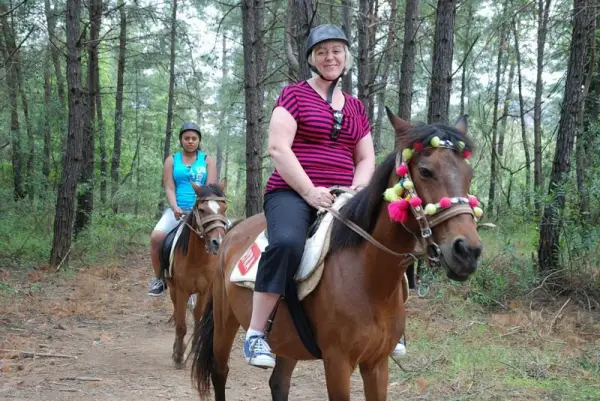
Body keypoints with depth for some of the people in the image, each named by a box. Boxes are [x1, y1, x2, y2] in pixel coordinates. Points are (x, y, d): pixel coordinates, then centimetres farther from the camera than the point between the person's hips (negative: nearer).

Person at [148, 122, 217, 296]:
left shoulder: (207, 161, 8)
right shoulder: (172, 161, 10)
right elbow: (169, 188, 0)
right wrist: (175, 207, -18)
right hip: (177, 209, 1)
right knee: (156, 237, -22)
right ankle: (159, 278, -2)